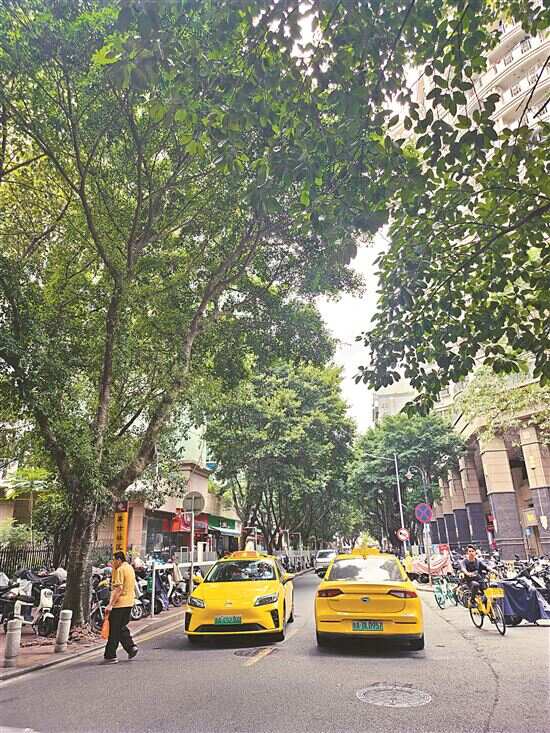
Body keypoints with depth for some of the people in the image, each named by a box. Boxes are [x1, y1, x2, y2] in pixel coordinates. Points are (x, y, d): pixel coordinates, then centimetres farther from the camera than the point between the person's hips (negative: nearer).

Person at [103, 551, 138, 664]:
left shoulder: (120, 570, -14)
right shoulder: (130, 568, 13)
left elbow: (118, 589, -21)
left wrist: (110, 604, -22)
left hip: (120, 603, -9)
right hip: (129, 602, 9)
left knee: (114, 630, 0)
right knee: (122, 627, 19)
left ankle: (110, 656, 5)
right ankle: (131, 647, 12)